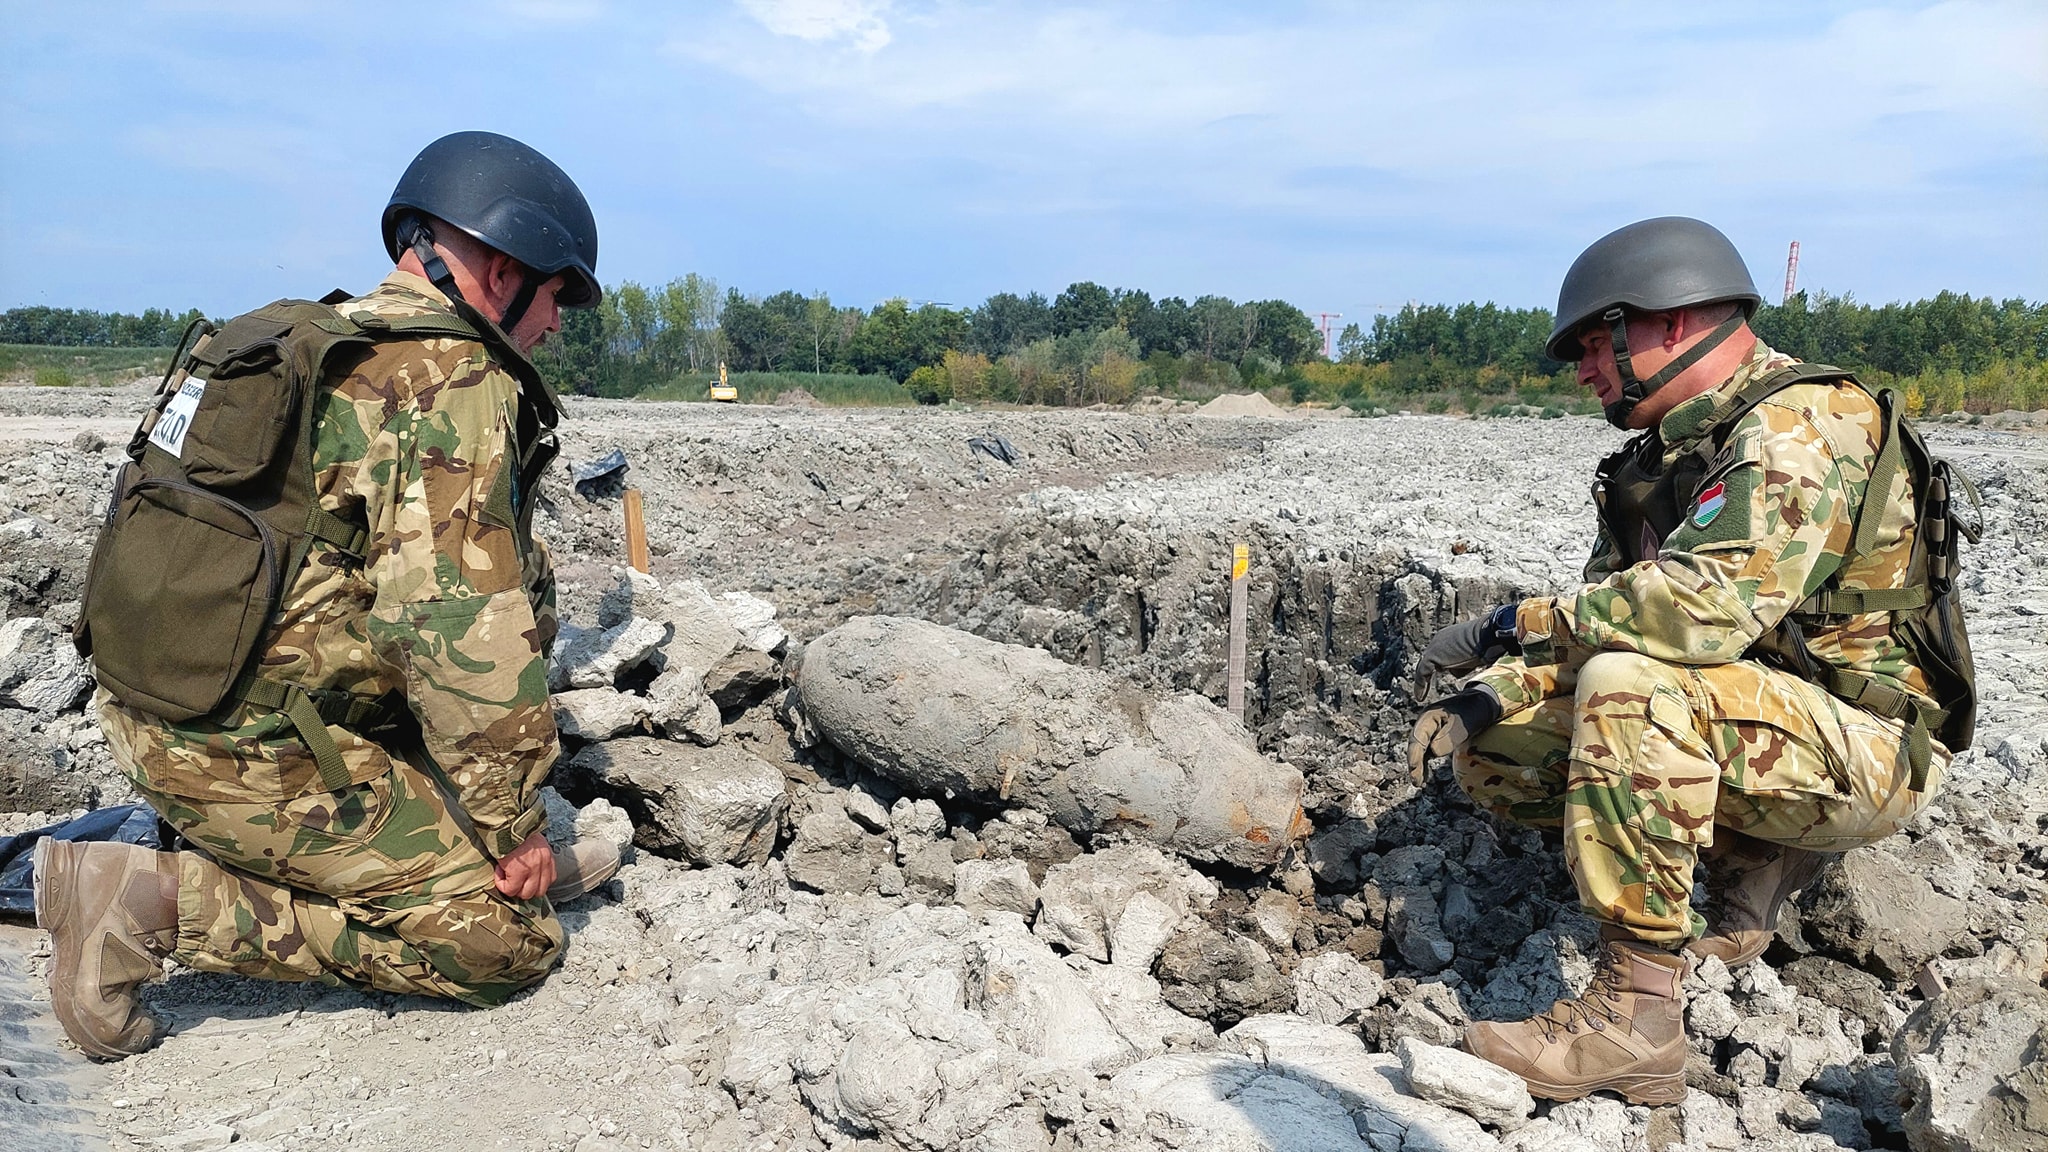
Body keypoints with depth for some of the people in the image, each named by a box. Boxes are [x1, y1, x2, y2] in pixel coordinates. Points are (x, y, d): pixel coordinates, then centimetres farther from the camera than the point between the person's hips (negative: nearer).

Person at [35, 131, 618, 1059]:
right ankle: (169, 902, -6)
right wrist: (515, 826, -10)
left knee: (517, 578, 18)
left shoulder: (308, 340, 14)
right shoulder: (455, 382, -15)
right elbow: (463, 628, -22)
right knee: (511, 938, -2)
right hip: (253, 759, -9)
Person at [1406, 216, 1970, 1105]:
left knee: (1633, 683, -35)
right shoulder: (1669, 451, 11)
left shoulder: (1802, 425, -18)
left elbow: (1710, 604, -34)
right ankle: (1751, 855, 5)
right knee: (1493, 749, -2)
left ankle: (1636, 1014, -28)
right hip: (1747, 728, 9)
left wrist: (1511, 623, -25)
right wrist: (1482, 696, -8)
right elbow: (1602, 609, 8)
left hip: (1865, 751, -9)